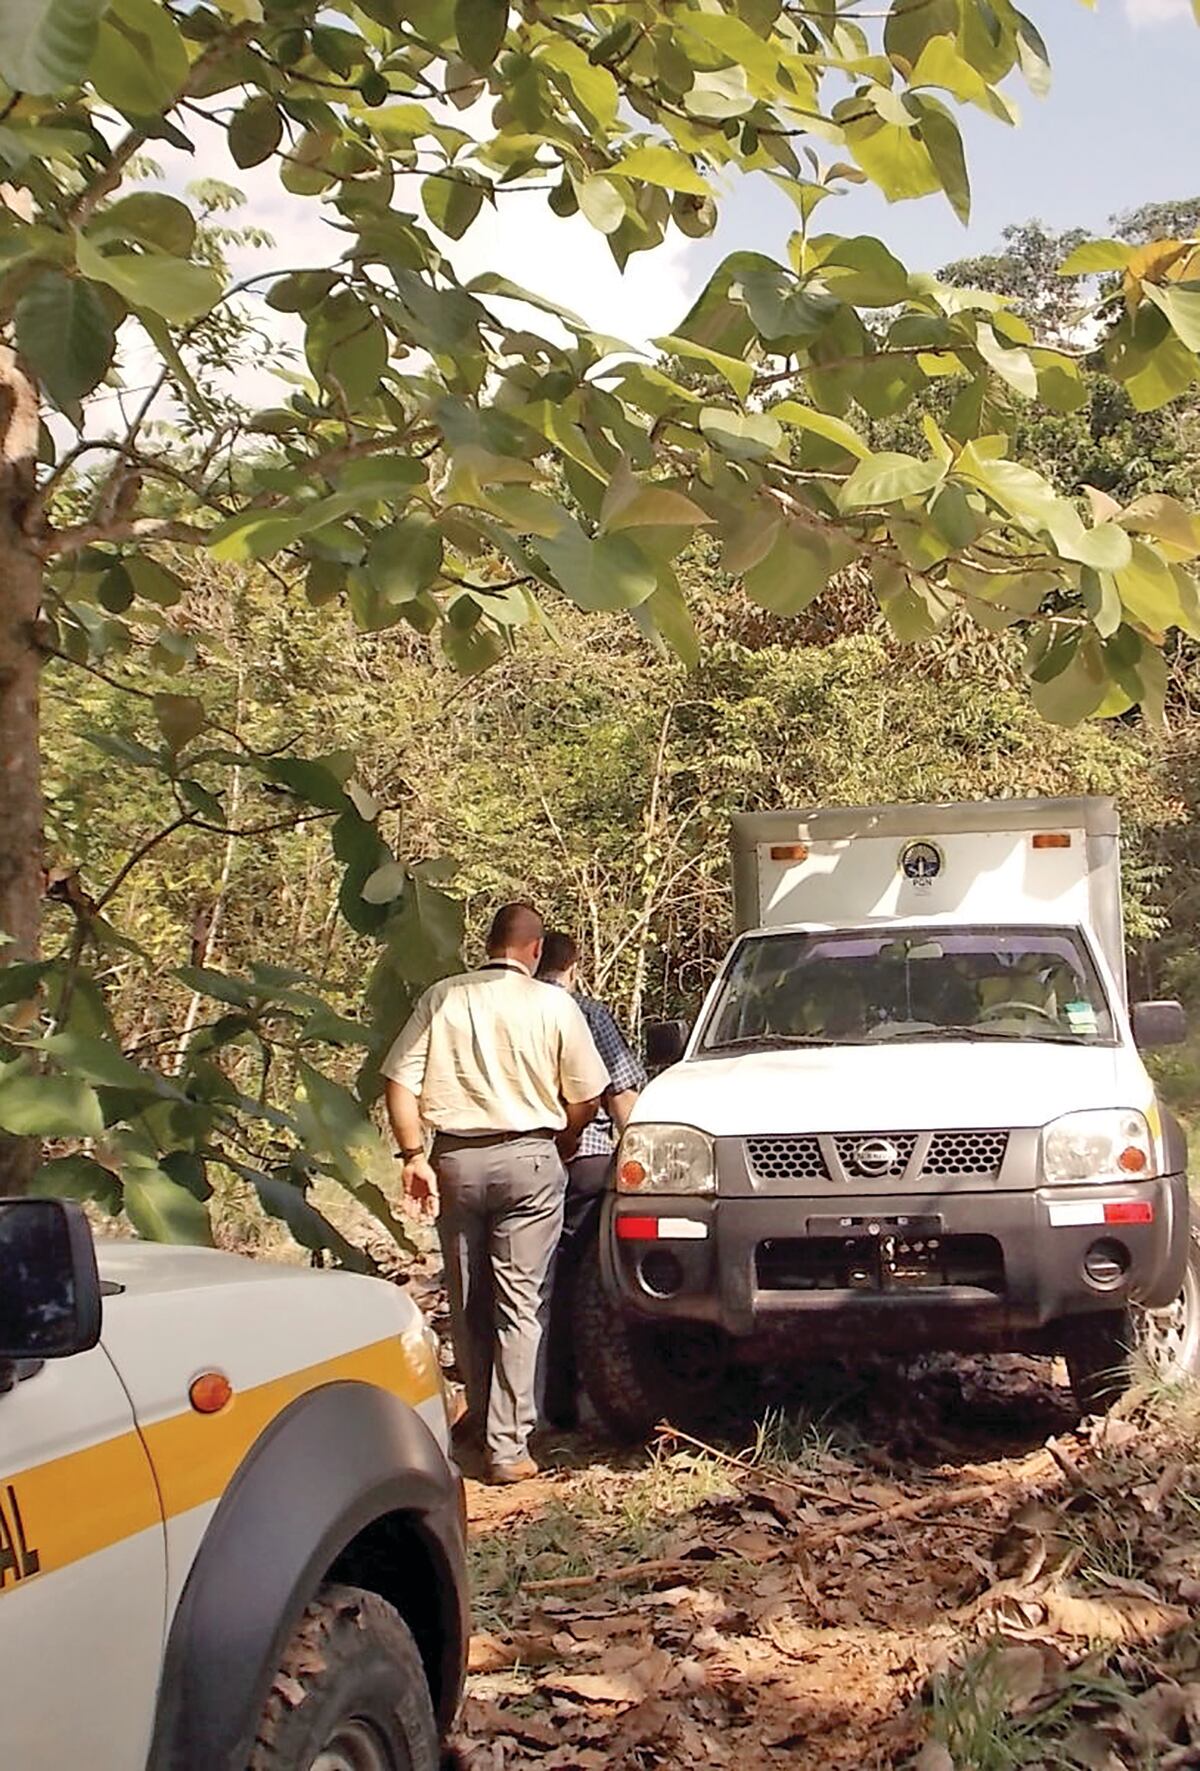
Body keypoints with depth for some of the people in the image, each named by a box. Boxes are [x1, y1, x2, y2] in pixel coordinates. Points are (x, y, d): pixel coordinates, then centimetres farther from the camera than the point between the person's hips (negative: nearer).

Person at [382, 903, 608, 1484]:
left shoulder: (441, 999, 4)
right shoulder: (553, 1004, -1)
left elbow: (401, 1082, -2)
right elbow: (585, 1099, 3)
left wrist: (414, 1155, -1)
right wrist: (557, 1140, 21)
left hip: (455, 1160, 2)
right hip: (528, 1160, -2)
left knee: (466, 1302, 16)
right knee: (520, 1305, 1)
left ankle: (482, 1416, 29)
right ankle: (508, 1445, -2)